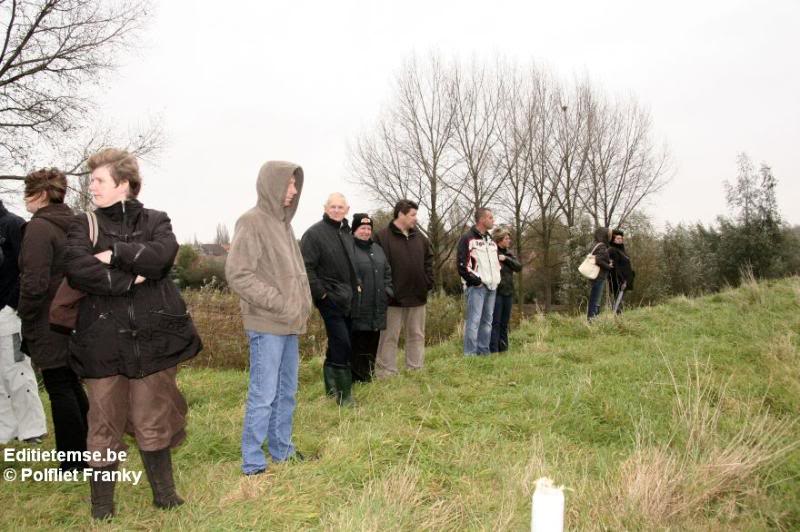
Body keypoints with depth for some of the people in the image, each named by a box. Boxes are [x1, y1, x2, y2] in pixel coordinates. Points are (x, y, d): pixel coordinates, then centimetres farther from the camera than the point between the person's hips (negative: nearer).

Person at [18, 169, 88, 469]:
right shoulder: (72, 225, 10)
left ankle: (72, 461, 12)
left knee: (59, 389, 1)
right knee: (72, 384, 18)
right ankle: (87, 450, 28)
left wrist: (25, 320, -8)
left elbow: (35, 283, -21)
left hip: (49, 326, -8)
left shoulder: (38, 227, -15)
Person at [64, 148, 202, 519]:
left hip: (152, 337, 0)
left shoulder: (155, 221, 7)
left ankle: (164, 495, 28)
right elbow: (77, 270, -14)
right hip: (103, 341, 0)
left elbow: (164, 254, -15)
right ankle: (101, 505, 26)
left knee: (154, 422, 11)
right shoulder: (84, 225, 5)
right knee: (105, 426, 8)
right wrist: (129, 279, -15)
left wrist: (116, 254, -15)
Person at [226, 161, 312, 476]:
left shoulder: (283, 222, 15)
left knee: (286, 392, 16)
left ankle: (282, 451, 29)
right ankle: (253, 464, 11)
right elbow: (237, 274, -17)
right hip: (266, 325, -8)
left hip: (289, 324, 8)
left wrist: (302, 305, 10)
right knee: (263, 395, -2)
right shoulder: (252, 222, -10)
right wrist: (279, 304, -17)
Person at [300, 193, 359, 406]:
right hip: (329, 299, -8)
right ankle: (344, 394, 0)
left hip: (347, 299, 8)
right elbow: (306, 267, -15)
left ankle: (331, 386, 30)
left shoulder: (347, 232, 14)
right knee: (342, 345, -10)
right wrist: (320, 292, -16)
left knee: (337, 344, 16)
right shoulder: (314, 233, -10)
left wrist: (356, 285, 14)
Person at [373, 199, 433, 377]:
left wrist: (428, 281, 7)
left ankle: (416, 371, 23)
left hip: (417, 295, 6)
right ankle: (386, 374, 8)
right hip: (393, 297, -6)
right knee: (389, 337, 1)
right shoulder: (382, 237, -9)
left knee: (417, 335, 12)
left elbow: (428, 260, 19)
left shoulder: (419, 237, 12)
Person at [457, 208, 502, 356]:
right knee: (473, 320, -10)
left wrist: (497, 278, 14)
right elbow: (462, 264, -12)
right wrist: (475, 280, -15)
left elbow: (497, 262, 28)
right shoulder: (468, 238, -6)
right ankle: (470, 354, -7)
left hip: (491, 287, 8)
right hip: (477, 287, -8)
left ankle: (484, 351, 16)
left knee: (487, 321, 10)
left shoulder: (491, 241, 20)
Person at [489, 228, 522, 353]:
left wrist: (506, 259, -9)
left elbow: (519, 267, 1)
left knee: (505, 323, 11)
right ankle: (493, 350, -3)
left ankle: (503, 349, 18)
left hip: (508, 292, 7)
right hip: (496, 292, -7)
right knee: (495, 322, -6)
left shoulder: (509, 254, 14)